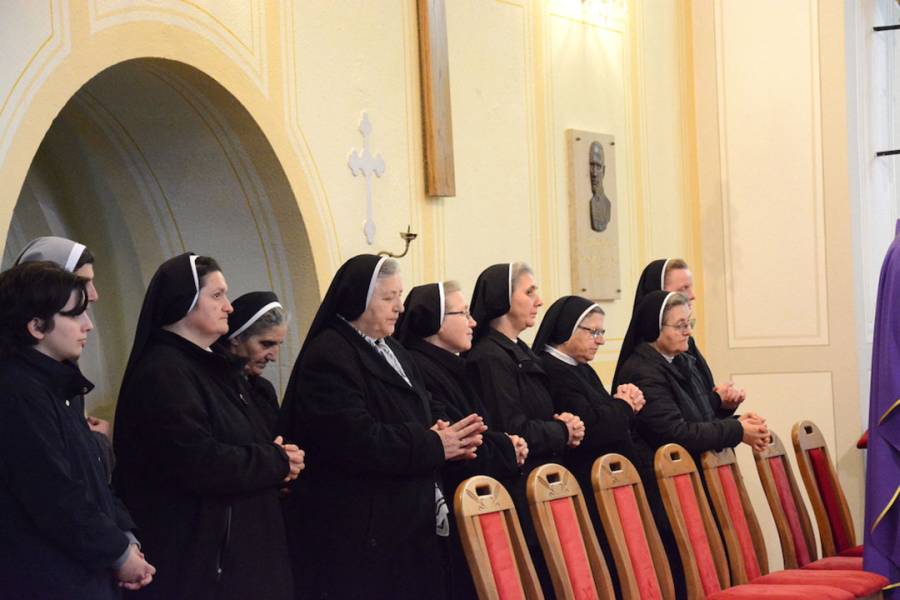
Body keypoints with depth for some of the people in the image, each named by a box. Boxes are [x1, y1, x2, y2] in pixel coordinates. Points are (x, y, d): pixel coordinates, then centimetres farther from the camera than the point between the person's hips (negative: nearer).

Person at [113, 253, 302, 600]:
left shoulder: (206, 365, 15)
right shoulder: (163, 373, -17)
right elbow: (198, 461, -25)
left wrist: (274, 457, 1)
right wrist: (277, 463, -13)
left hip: (232, 541, 10)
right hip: (194, 550, -10)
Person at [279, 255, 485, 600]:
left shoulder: (390, 351, 16)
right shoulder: (329, 357, -14)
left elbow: (415, 419, 20)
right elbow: (356, 439, -24)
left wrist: (449, 440, -4)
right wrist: (433, 445, -17)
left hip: (406, 520, 9)